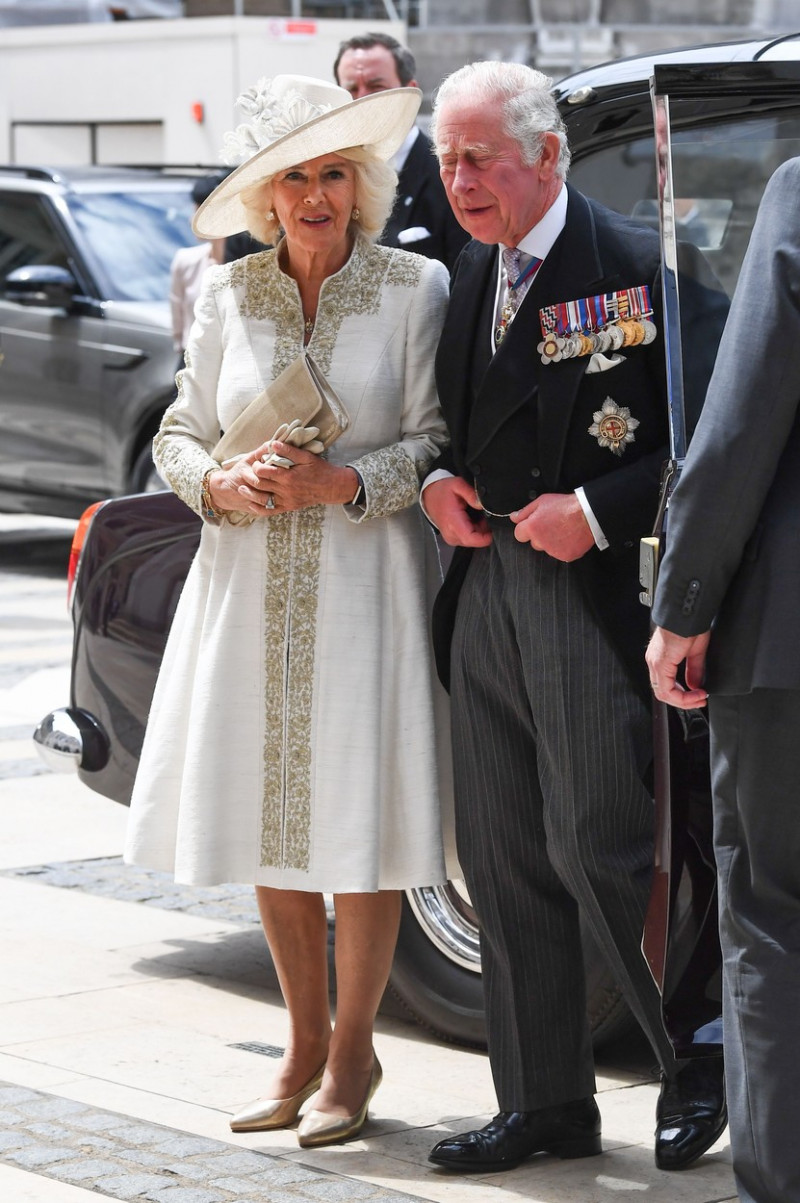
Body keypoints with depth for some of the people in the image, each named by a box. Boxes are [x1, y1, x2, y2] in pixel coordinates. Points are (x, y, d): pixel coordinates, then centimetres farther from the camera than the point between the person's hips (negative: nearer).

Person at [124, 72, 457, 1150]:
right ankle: (304, 1045, 23)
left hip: (365, 585, -3)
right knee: (268, 821, 8)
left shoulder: (415, 288, -2)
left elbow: (437, 442, -4)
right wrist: (224, 485, -9)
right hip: (251, 585, 4)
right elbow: (179, 436, 11)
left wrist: (339, 483, -18)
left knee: (358, 823, -2)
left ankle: (352, 1055, 13)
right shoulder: (228, 296, 7)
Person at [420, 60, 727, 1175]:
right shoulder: (467, 276, 14)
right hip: (484, 588, 7)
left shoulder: (638, 267, -8)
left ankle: (699, 1064, 12)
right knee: (504, 859, 9)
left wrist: (598, 511, -16)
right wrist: (437, 480, 4)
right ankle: (545, 1103, 18)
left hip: (590, 585, -7)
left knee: (598, 845, -8)